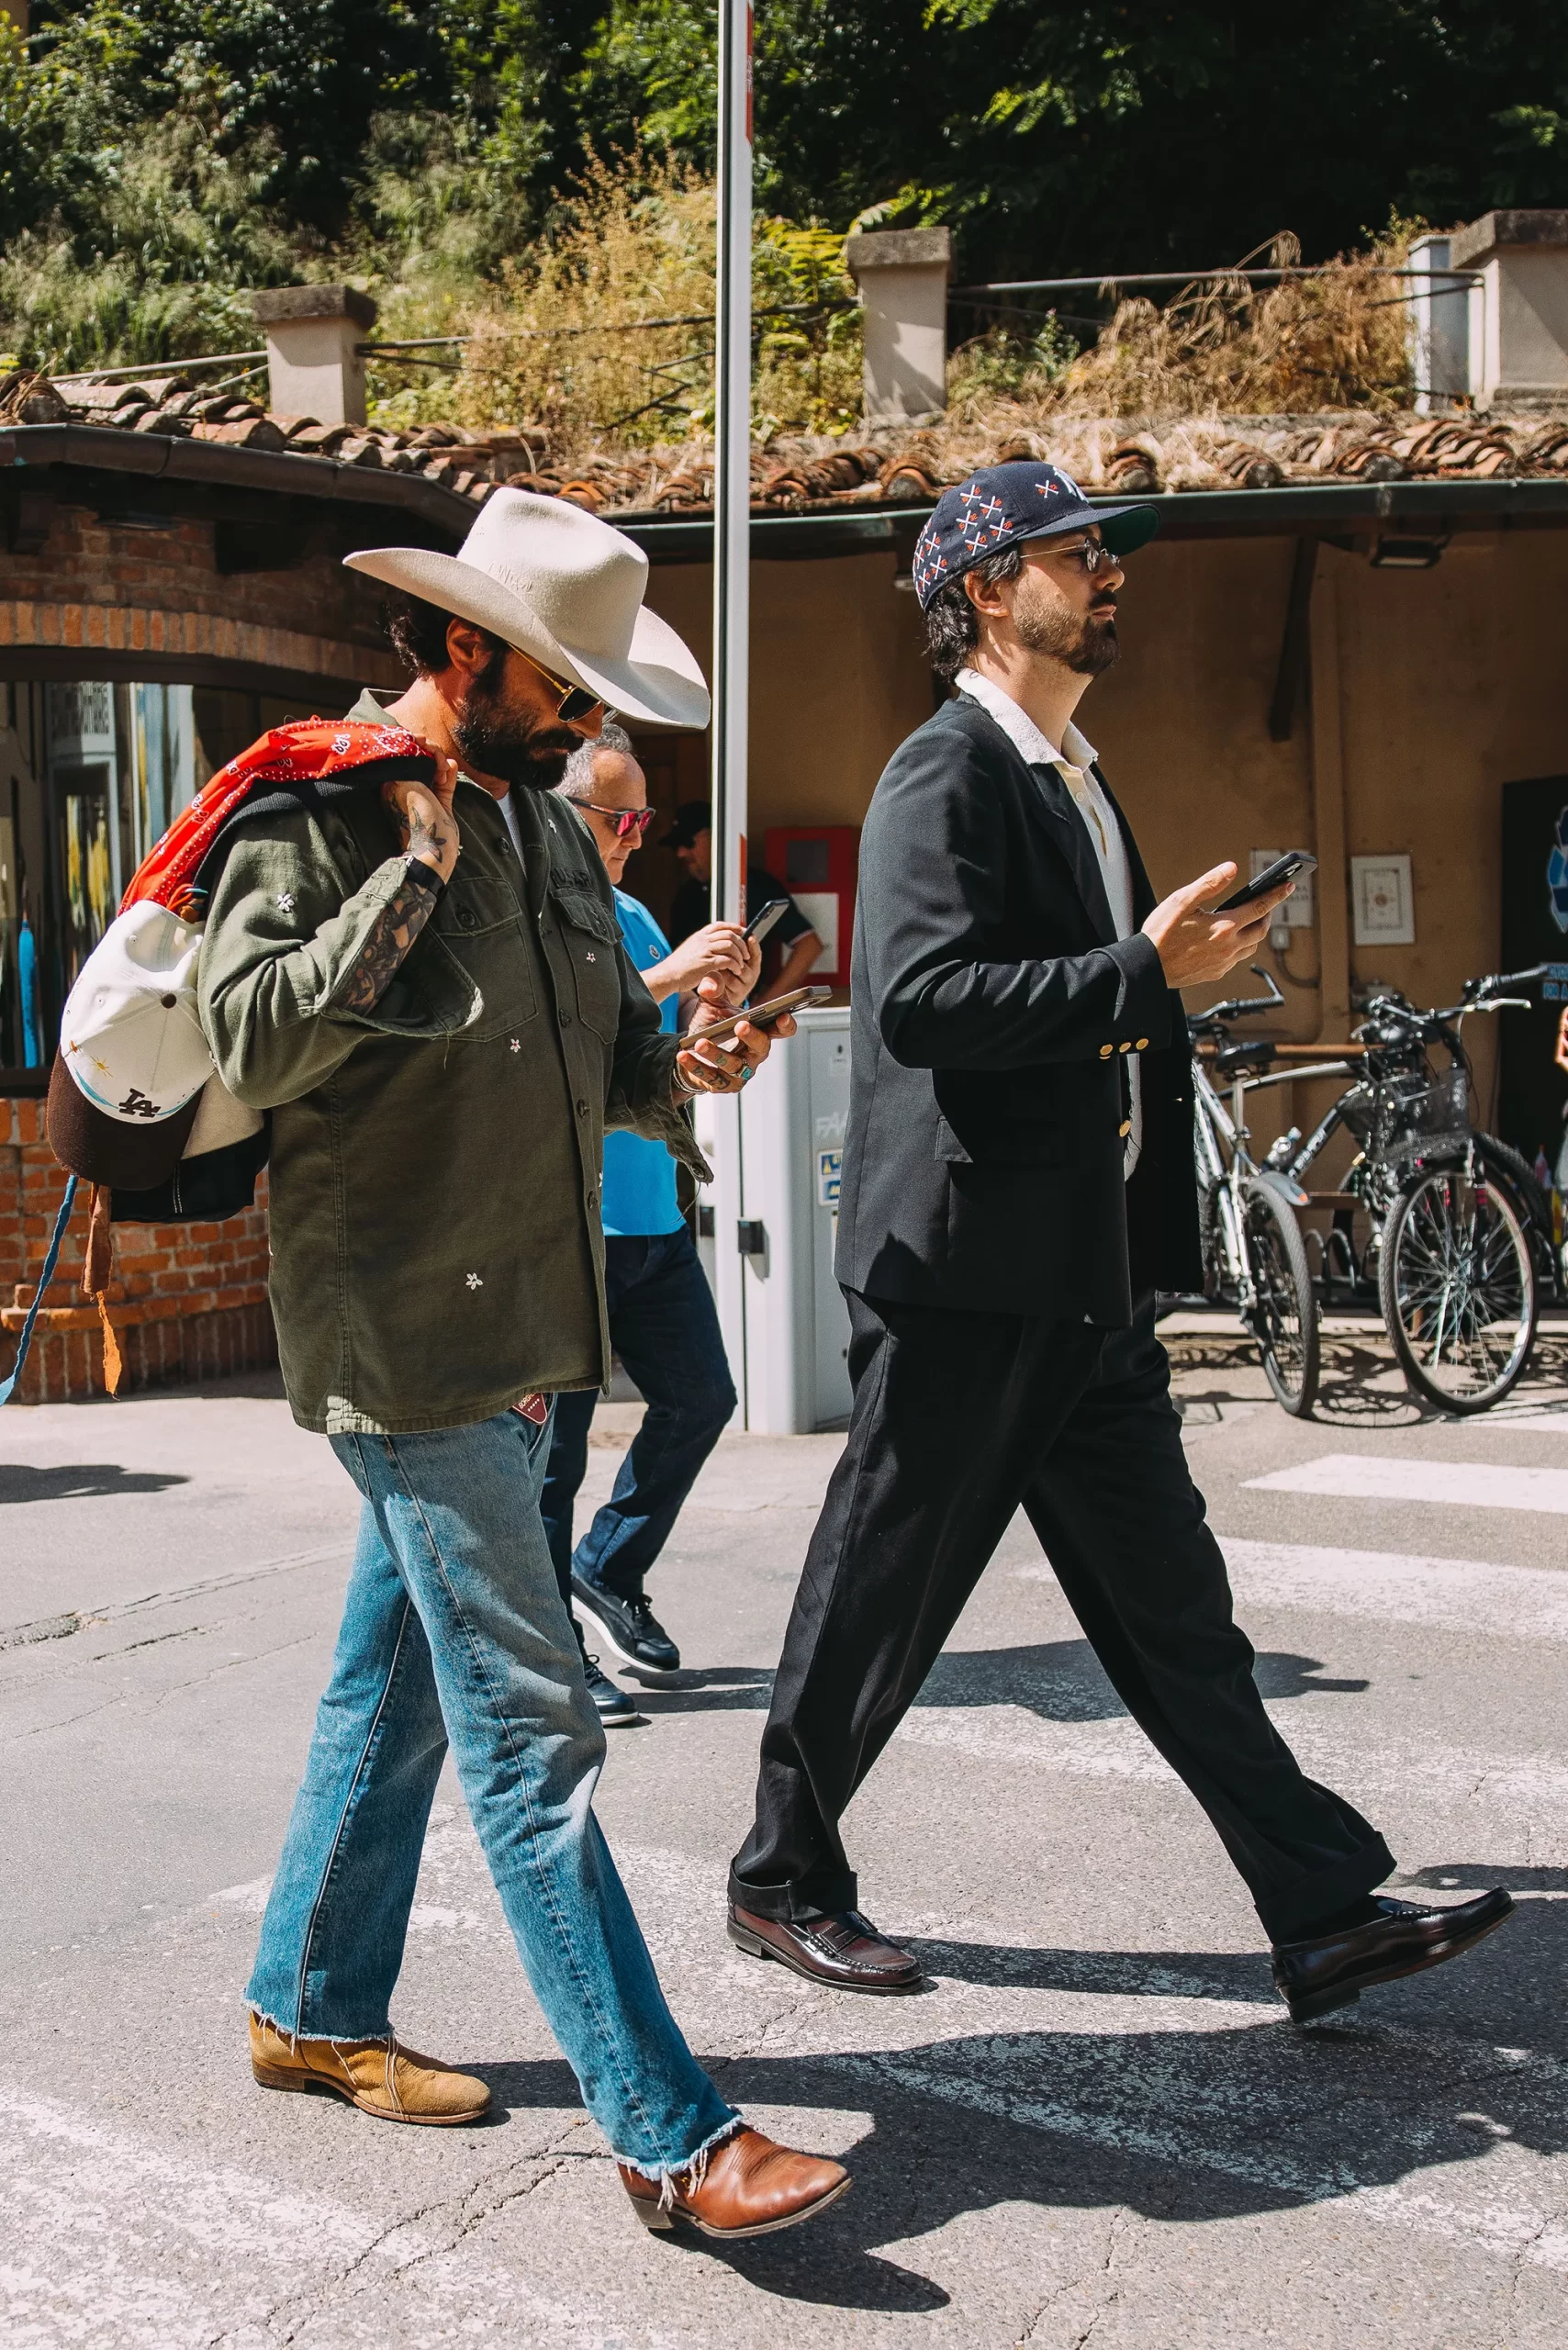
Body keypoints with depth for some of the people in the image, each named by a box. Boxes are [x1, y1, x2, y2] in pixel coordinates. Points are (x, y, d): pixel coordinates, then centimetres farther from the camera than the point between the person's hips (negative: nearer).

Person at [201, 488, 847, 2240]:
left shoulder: (545, 824, 14)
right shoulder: (321, 819, -11)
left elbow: (595, 1048, 21)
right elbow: (250, 1039, -24)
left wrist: (675, 1069, -1)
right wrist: (414, 871, -23)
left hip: (518, 1332, 9)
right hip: (403, 1339, -9)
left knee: (399, 1685, 19)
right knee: (531, 1737, -7)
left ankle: (313, 2011, 36)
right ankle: (667, 2135, -2)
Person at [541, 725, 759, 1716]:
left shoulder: (632, 915, 15)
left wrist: (722, 999, 1)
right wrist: (663, 976, -27)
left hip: (651, 1218, 8)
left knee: (700, 1399, 11)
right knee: (553, 1440, -1)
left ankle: (608, 1567, 30)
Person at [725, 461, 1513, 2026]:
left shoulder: (1071, 777, 19)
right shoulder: (945, 777, -12)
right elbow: (923, 1001, -25)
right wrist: (1146, 971, -25)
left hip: (1086, 1280, 9)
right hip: (964, 1273, -9)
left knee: (1173, 1607, 9)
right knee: (878, 1602, 6)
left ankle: (1324, 1916, 12)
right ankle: (780, 1883, 24)